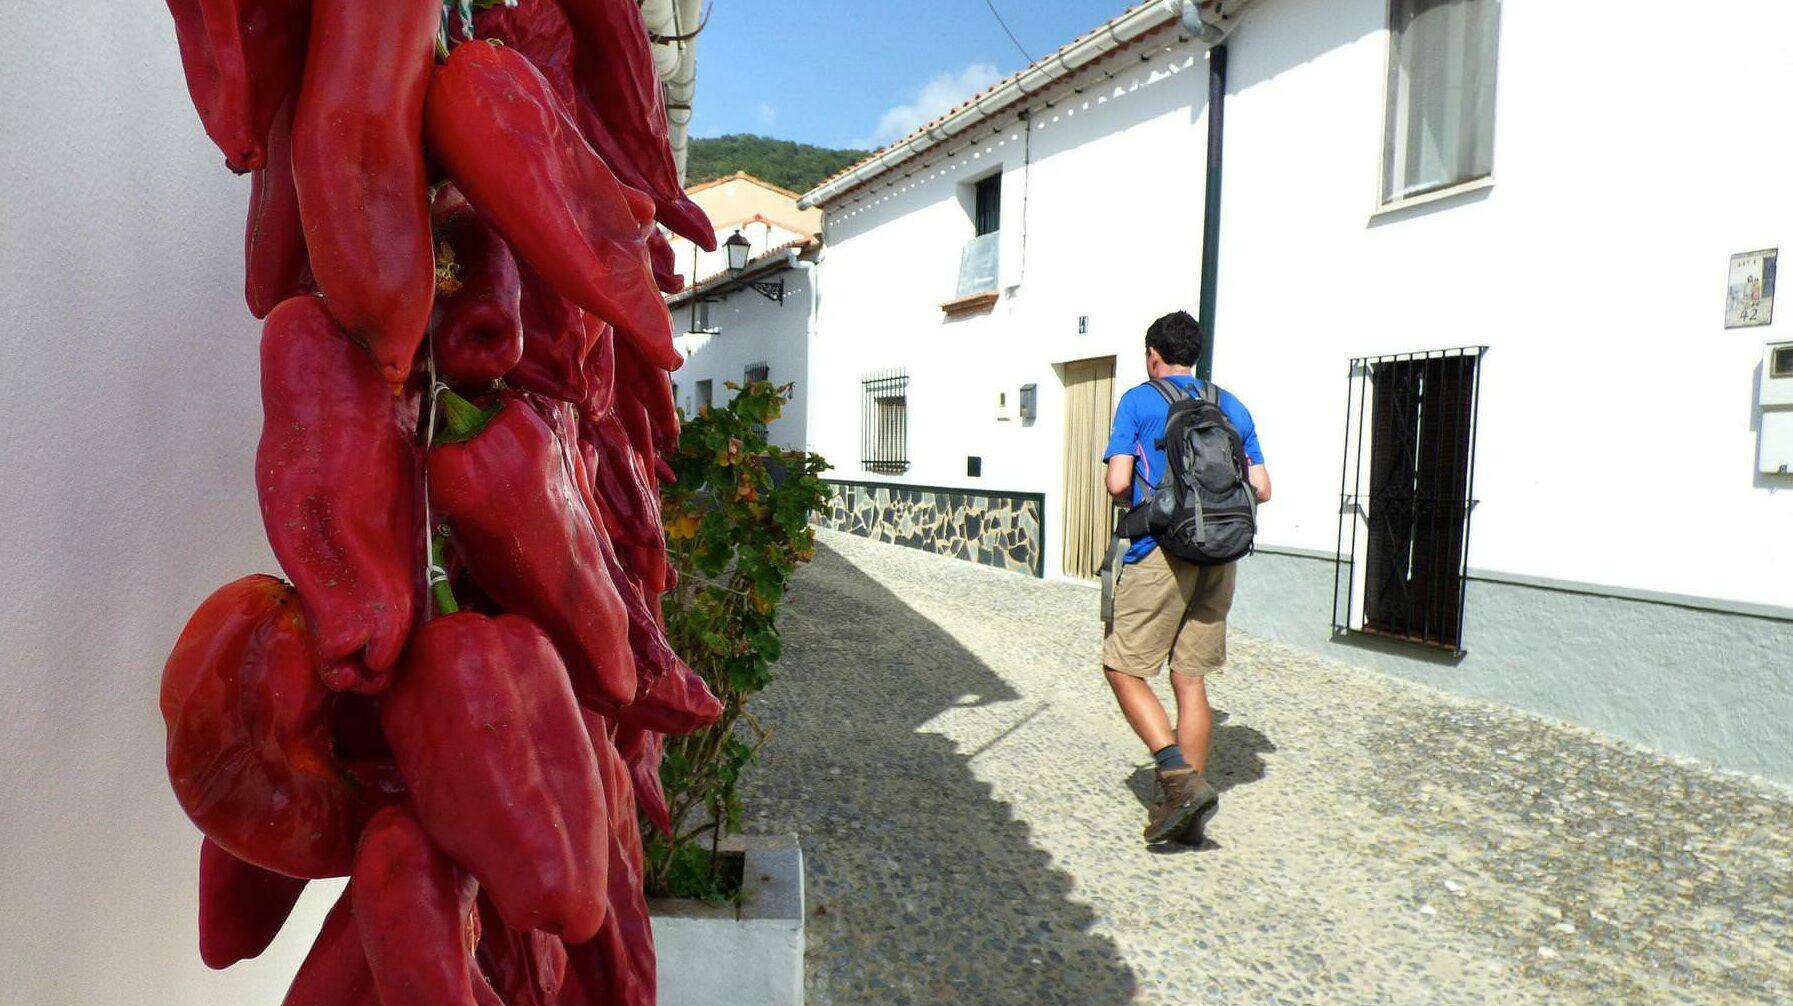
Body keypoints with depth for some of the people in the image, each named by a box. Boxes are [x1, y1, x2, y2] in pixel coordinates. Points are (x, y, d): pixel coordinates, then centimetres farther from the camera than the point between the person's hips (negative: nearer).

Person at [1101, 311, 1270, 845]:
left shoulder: (1139, 401, -1)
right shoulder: (1231, 406, 14)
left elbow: (1118, 482, -11)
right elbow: (1261, 488, 11)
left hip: (1162, 551, -5)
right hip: (1220, 556, 6)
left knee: (1124, 669, 4)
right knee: (1190, 679, 10)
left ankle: (1181, 779, -10)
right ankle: (1186, 813, 14)